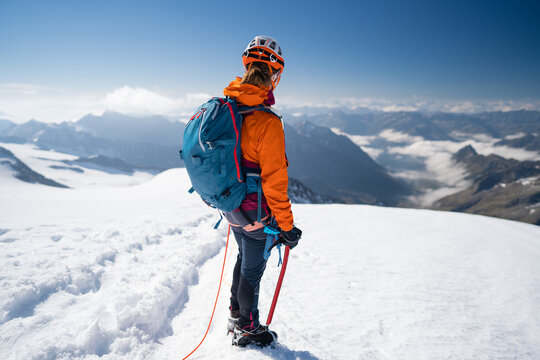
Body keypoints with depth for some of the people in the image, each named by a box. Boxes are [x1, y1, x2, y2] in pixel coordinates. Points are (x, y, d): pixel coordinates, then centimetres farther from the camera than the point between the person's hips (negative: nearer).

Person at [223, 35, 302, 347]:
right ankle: (247, 329, 35)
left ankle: (236, 316, 44)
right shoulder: (267, 122, -26)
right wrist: (287, 225, -14)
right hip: (255, 212, -7)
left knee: (245, 257, 27)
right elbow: (274, 179, -24)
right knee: (253, 268, 13)